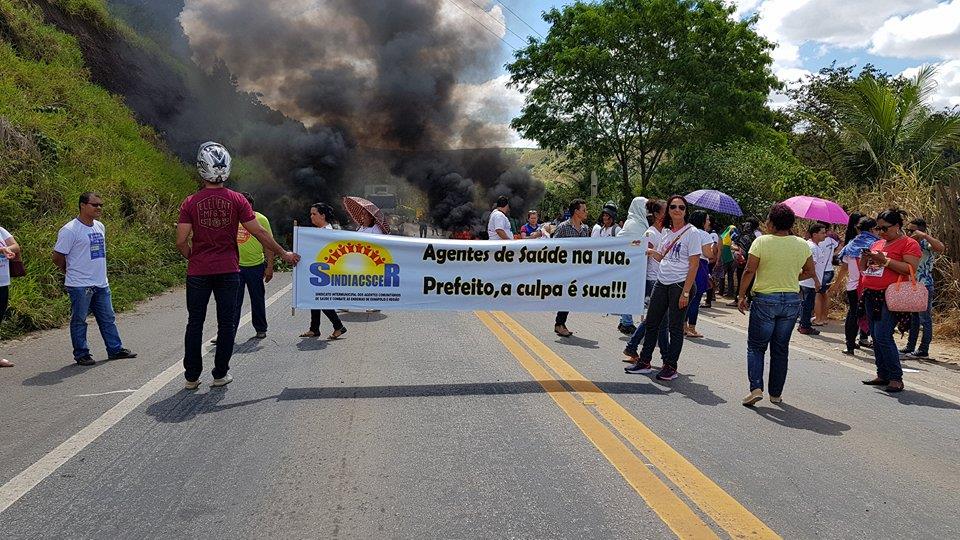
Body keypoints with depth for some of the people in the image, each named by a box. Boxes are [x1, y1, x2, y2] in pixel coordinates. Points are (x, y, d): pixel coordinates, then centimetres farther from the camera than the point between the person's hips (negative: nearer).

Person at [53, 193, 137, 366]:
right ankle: (81, 354, 14)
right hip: (80, 286, -7)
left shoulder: (100, 227, 10)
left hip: (101, 283, 7)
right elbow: (58, 257, -11)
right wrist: (72, 273, 3)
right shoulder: (69, 230, -14)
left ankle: (115, 349, 21)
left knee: (108, 318, 12)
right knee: (79, 320, 4)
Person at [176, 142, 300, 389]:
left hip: (198, 272, 1)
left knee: (195, 323, 11)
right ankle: (220, 374, 15)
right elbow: (259, 233, -6)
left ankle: (191, 376, 16)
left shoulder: (191, 202, -5)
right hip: (228, 271, 0)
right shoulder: (237, 200, -6)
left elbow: (181, 241, -7)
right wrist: (283, 253, 4)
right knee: (226, 322, 10)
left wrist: (192, 258, 13)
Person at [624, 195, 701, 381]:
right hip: (662, 282, 7)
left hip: (681, 284, -7)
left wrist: (686, 292, -17)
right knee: (651, 323, 10)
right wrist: (648, 250, 0)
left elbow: (694, 265, -12)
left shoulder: (691, 232, -9)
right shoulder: (667, 231, 12)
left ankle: (670, 367, 14)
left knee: (675, 327, 3)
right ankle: (644, 362, 22)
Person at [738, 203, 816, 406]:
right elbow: (810, 271, 10)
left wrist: (741, 296, -5)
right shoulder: (802, 245, 1)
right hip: (792, 301, 4)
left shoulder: (761, 242, -11)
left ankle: (756, 388, -7)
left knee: (756, 346, 8)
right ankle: (776, 393, 19)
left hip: (765, 300, -4)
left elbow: (749, 271, -13)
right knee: (781, 349, 13)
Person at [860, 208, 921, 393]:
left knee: (883, 336, -14)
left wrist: (885, 260, -18)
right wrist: (865, 258, 1)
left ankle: (896, 378, -6)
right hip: (871, 296, 8)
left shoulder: (909, 244, -4)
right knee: (876, 337, 9)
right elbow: (862, 268, 22)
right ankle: (882, 375, 17)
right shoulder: (877, 244, 18)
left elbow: (911, 269, -15)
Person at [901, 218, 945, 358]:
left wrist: (925, 235, -32)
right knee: (913, 318, 15)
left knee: (925, 319, -2)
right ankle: (910, 347, 23)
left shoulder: (926, 244, -12)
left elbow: (941, 248, -35)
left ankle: (923, 350, 2)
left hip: (924, 287, -9)